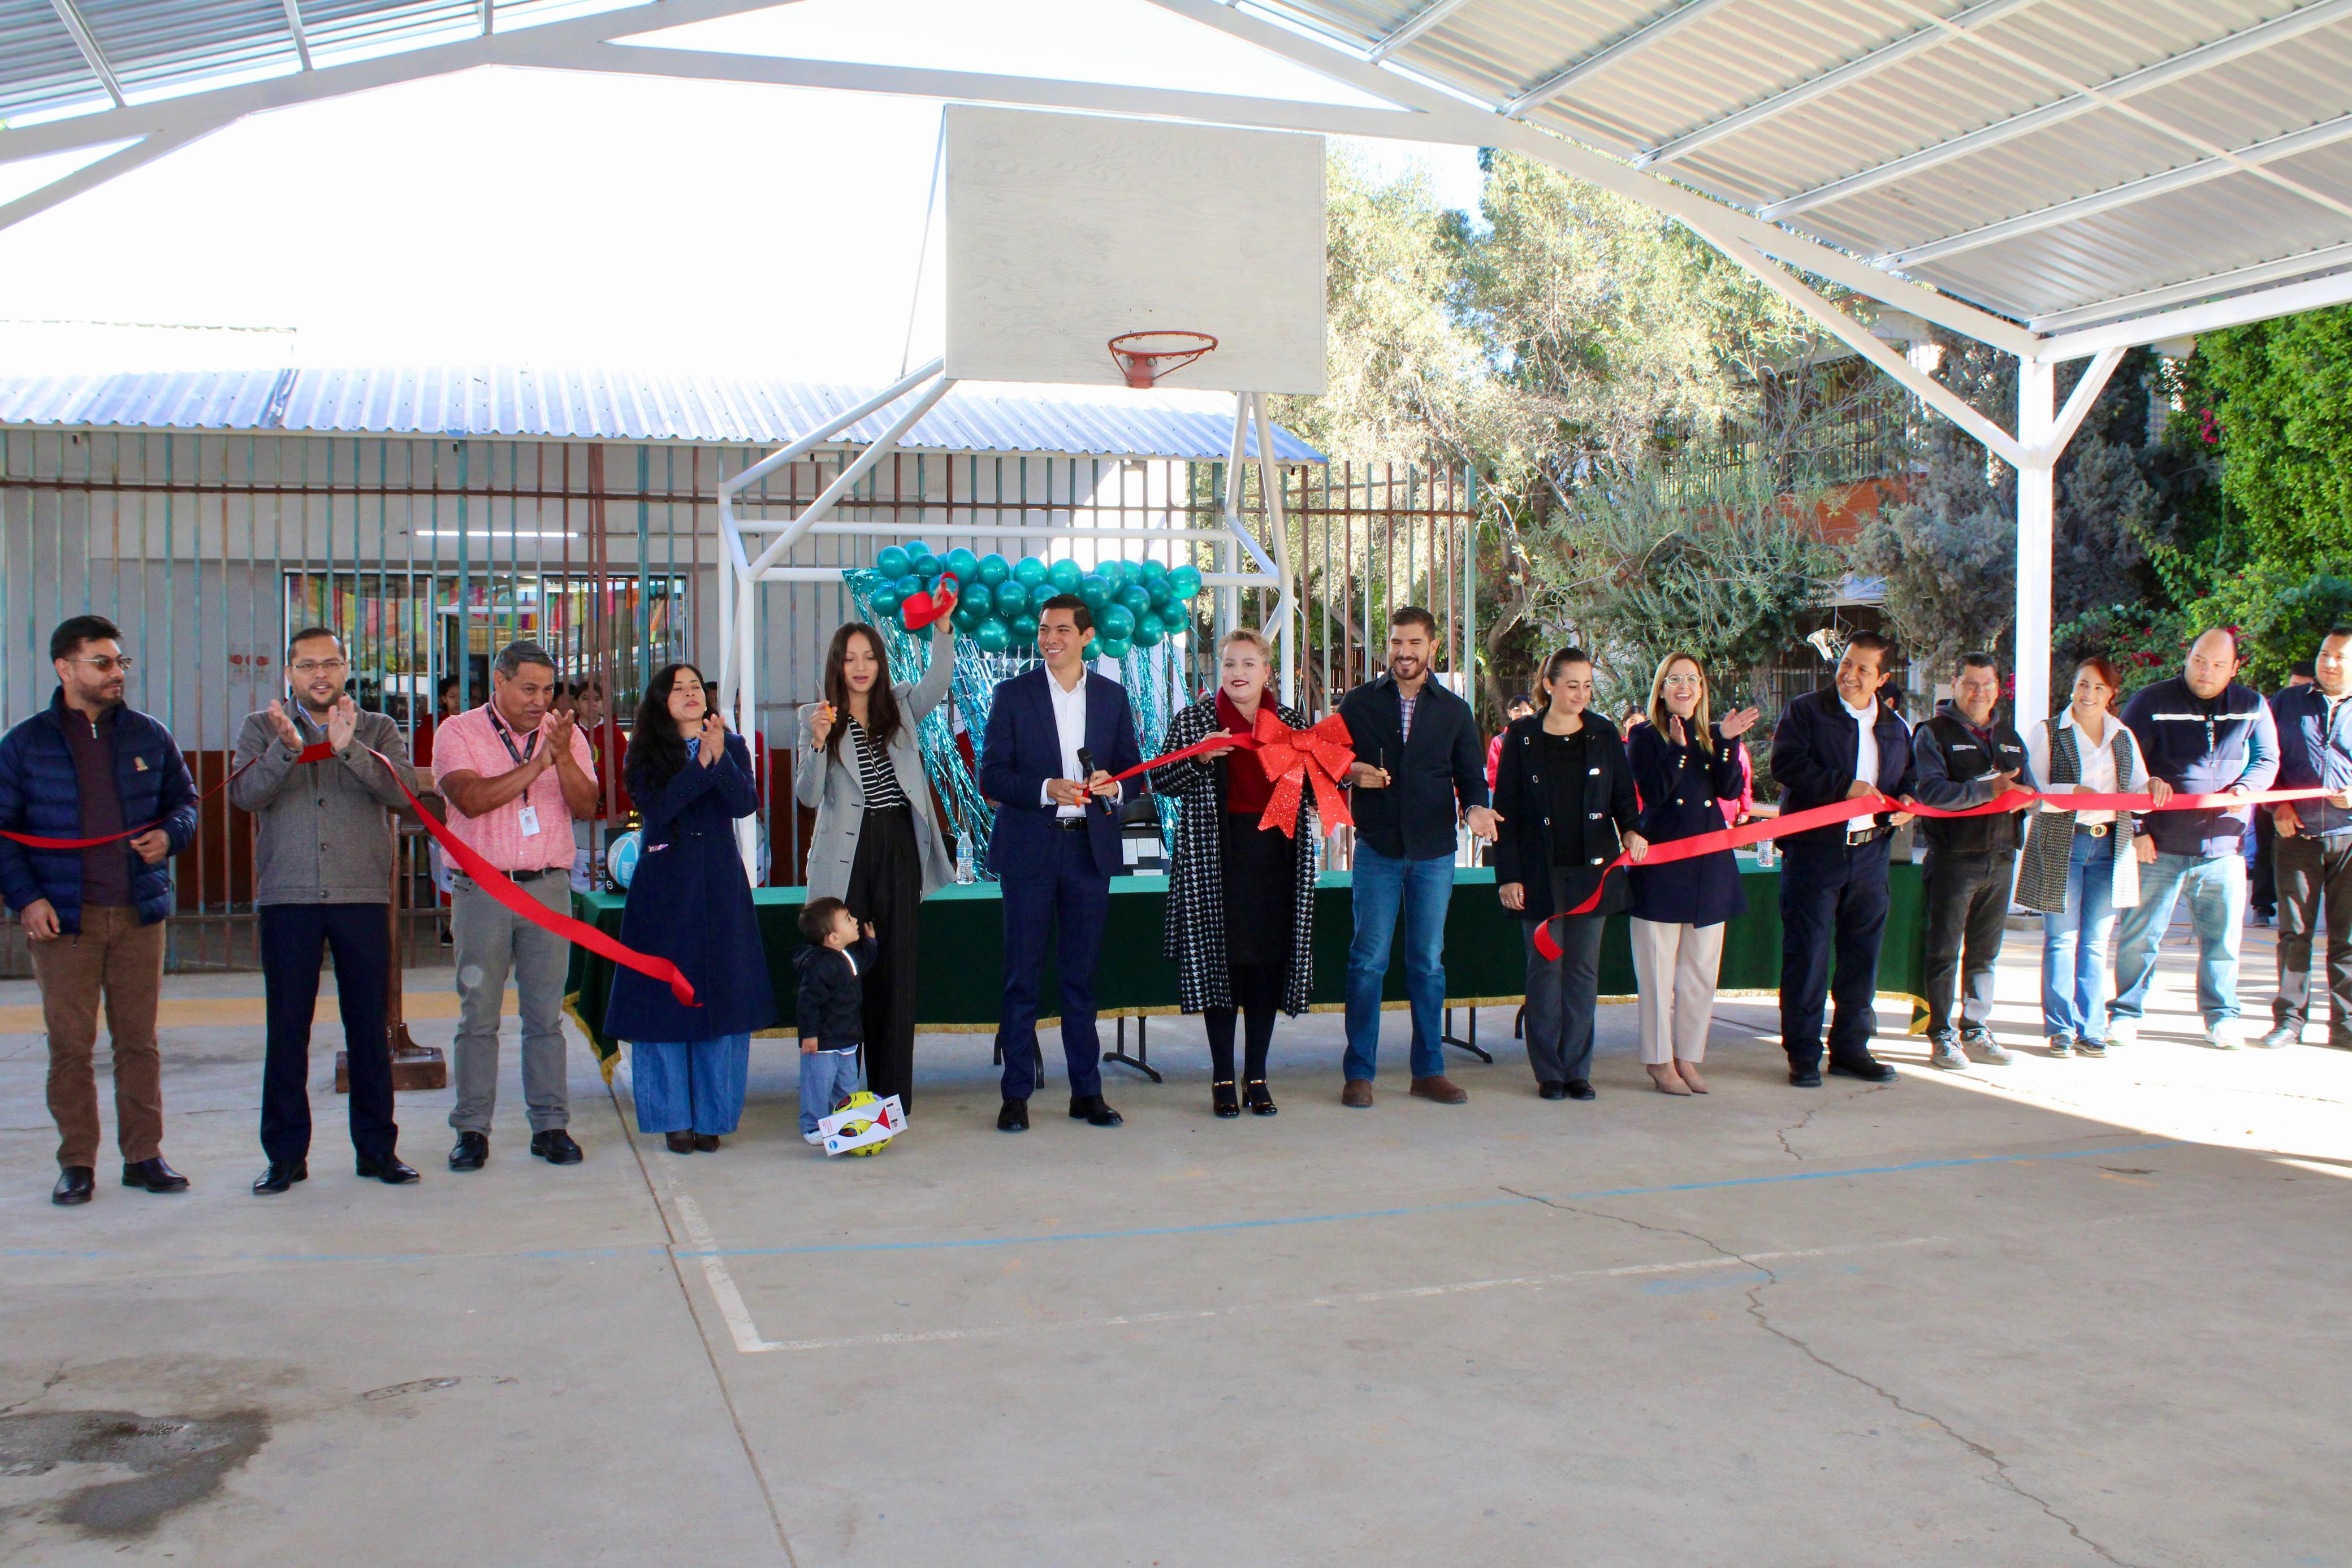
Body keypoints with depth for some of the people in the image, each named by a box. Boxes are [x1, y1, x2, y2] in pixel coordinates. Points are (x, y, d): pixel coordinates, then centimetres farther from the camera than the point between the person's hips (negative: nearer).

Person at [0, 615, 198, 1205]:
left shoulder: (149, 737, 10)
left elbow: (185, 801, 18)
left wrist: (169, 835, -4)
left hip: (140, 913, 2)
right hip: (62, 919, -2)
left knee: (139, 1040, 6)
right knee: (70, 1044, 1)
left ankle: (144, 1155, 15)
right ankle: (76, 1162, 12)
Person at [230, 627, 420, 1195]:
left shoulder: (378, 730, 9)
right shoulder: (262, 728, 10)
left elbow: (400, 793, -8)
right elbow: (244, 794, -6)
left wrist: (348, 748, -22)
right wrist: (286, 748, -22)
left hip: (363, 895, 0)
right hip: (287, 897, 0)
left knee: (370, 1025, 4)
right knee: (286, 1027, 2)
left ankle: (377, 1147, 13)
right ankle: (285, 1153, 11)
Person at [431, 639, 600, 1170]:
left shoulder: (565, 735, 10)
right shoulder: (459, 733, 2)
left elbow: (585, 805, -2)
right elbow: (470, 798, -15)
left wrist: (563, 756, -18)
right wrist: (535, 764, -18)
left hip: (548, 887, 2)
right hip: (481, 888, -2)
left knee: (546, 1015, 3)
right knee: (478, 1014, 1)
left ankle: (551, 1125, 8)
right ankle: (472, 1129, 7)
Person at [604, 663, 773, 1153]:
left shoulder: (733, 746, 7)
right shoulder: (646, 754, 4)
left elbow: (746, 804, -9)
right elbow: (656, 806, -13)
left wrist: (720, 756, -22)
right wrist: (701, 763, -19)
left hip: (721, 887, 1)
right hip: (664, 888, -1)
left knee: (722, 998, 1)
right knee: (666, 999, 1)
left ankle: (711, 1117, 10)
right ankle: (673, 1117, 11)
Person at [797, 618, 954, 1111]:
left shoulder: (901, 707, 11)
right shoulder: (818, 718, 5)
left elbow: (937, 685, -9)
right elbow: (809, 796, -4)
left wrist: (942, 629, -23)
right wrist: (818, 743, -20)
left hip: (899, 851, 2)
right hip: (845, 857, -2)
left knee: (897, 972, 4)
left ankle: (893, 1096, 11)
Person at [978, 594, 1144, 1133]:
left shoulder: (1112, 696, 10)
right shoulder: (1013, 694, 2)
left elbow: (1132, 766, 13)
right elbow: (991, 776, -3)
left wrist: (1113, 785, -9)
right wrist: (1046, 789, -19)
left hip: (1090, 846, 2)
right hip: (1030, 850, -2)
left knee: (1082, 976, 8)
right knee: (1022, 976, 0)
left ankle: (1087, 1092, 16)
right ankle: (1016, 1095, 7)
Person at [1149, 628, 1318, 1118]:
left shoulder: (1293, 722, 12)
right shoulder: (1193, 721, 4)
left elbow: (1315, 790, 16)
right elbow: (1162, 782, 1)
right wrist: (1199, 757, -15)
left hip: (1277, 854, 3)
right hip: (1217, 859, -2)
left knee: (1270, 963, 4)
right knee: (1220, 961, -2)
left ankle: (1256, 1076, 15)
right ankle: (1222, 1078, 8)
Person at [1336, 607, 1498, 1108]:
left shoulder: (1454, 710, 10)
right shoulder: (1359, 704, 6)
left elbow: (1470, 776, 10)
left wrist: (1476, 807, -12)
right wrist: (1351, 773, -14)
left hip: (1434, 852, 2)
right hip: (1378, 849, -1)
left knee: (1429, 962, 7)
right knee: (1368, 960, -2)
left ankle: (1429, 1070, 16)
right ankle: (1359, 1072, 6)